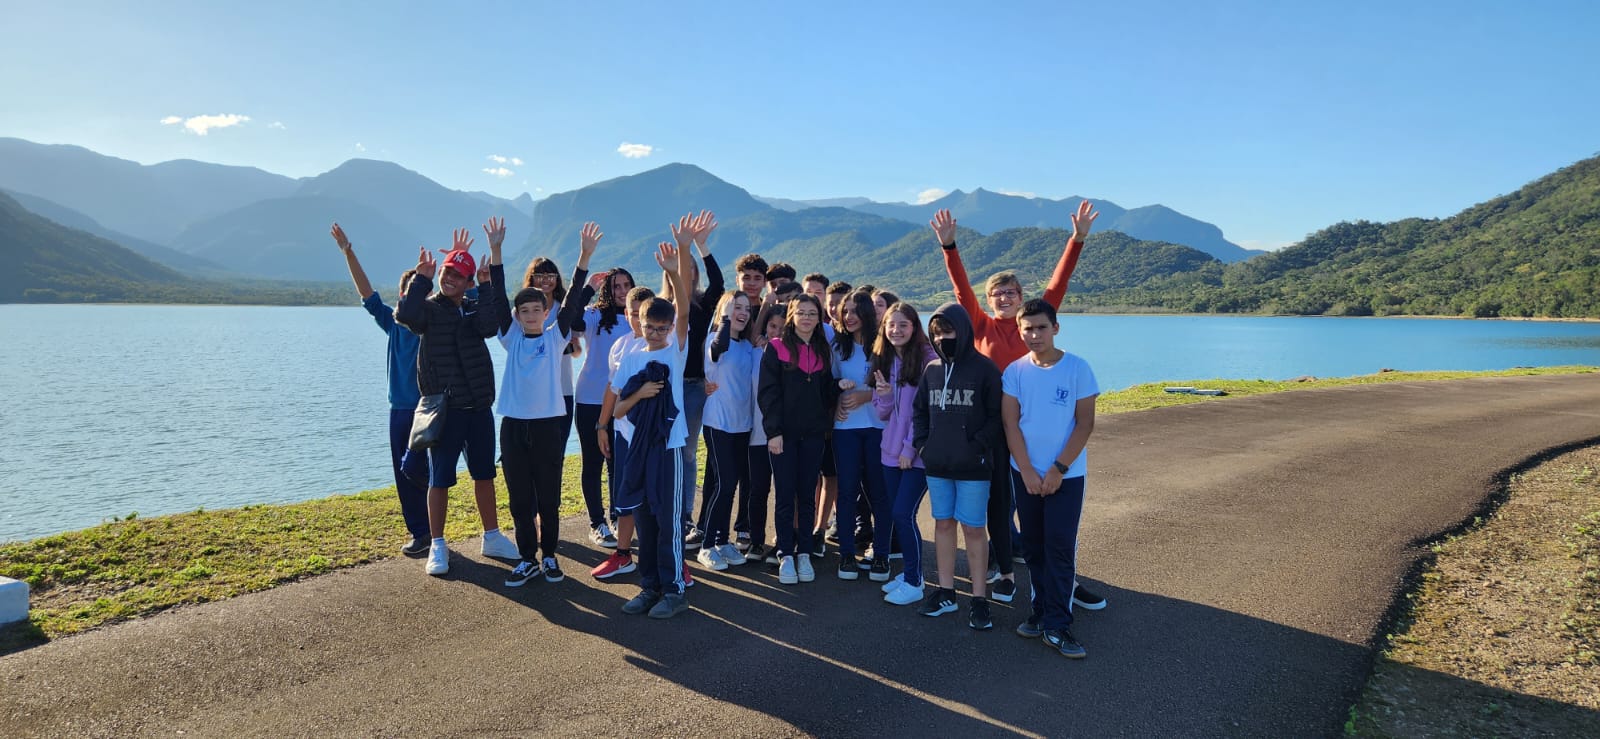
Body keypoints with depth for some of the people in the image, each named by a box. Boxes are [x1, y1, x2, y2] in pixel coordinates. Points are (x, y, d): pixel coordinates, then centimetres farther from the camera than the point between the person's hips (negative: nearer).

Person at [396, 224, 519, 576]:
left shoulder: (476, 309, 7)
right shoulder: (430, 308, -2)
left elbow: (490, 323, -18)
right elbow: (405, 314, -26)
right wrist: (422, 277, -16)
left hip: (480, 408, 4)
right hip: (444, 409, -3)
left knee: (485, 474, 13)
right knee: (439, 479, 4)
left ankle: (492, 537, 27)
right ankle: (437, 547, 16)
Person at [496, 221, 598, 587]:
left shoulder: (556, 336, 2)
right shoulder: (511, 336, 6)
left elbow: (573, 300, -8)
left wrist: (585, 256, -18)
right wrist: (495, 251, -11)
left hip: (549, 423, -2)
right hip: (514, 424, 2)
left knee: (549, 498, 7)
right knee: (519, 499, 7)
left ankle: (549, 556, 21)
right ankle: (527, 559, 19)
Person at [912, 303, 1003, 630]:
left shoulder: (984, 369, -6)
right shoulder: (932, 370, 8)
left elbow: (997, 416, -7)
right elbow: (919, 410, 17)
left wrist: (979, 446, -14)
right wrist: (921, 443, 5)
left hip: (972, 467, -5)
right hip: (937, 465, 5)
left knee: (973, 528, 1)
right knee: (943, 524, 11)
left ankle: (979, 599, 11)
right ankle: (946, 591, 23)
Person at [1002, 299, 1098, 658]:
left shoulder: (1077, 368, -6)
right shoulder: (1015, 371, -1)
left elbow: (1085, 423, -6)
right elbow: (1010, 423, -2)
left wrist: (1058, 469, -11)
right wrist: (1028, 472, -9)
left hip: (1066, 474, -2)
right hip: (1025, 472, 3)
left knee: (1060, 547, -5)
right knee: (1034, 546, 10)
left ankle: (1056, 626, 1)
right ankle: (1041, 610, 23)